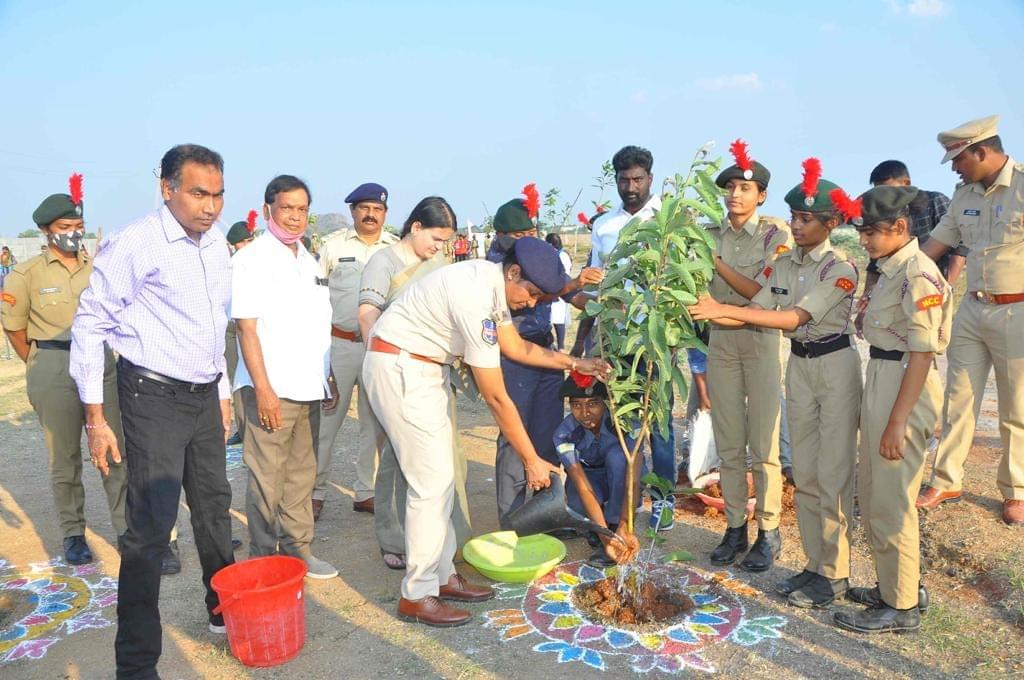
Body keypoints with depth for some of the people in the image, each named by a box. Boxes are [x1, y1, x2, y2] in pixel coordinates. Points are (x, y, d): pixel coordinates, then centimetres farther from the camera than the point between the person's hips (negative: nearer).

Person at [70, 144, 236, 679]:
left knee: (214, 508, 18)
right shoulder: (135, 244, -14)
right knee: (151, 525, -5)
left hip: (204, 398, 7)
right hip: (154, 398, -7)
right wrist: (95, 418, -10)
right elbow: (90, 324, -10)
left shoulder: (217, 245, 7)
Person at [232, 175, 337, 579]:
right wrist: (263, 388, -17)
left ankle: (298, 549, 24)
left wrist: (328, 378, 18)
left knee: (301, 474, 13)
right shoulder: (252, 259, -5)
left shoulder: (309, 262, 16)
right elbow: (246, 327, -11)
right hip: (271, 390, -7)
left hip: (309, 389, 7)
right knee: (266, 479, 1)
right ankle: (263, 558, 14)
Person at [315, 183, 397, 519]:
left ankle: (366, 492, 20)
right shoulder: (334, 244, 3)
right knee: (328, 418, 2)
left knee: (374, 421, 8)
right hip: (339, 342, -2)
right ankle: (316, 491, 14)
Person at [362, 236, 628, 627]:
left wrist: (575, 363, 14)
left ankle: (441, 576, 22)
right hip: (399, 369, -10)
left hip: (425, 368, 10)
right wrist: (531, 460, -16)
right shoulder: (476, 299, -27)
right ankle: (417, 596, 4)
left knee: (440, 476, 12)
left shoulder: (493, 285, 3)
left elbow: (516, 347, 18)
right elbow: (495, 397, -23)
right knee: (432, 480, -8)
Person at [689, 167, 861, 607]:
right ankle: (815, 564, 21)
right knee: (804, 471, 10)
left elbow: (795, 318, -24)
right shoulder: (784, 264, 7)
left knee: (834, 472, -2)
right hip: (799, 366, 7)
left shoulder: (840, 268, -14)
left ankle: (835, 574, 9)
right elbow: (756, 312, 0)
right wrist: (706, 314, -16)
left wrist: (724, 308, -30)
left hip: (835, 366, -6)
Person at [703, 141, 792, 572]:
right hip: (720, 340, 4)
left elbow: (762, 294, -15)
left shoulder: (777, 236, -4)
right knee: (728, 443, 8)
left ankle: (768, 532, 13)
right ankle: (735, 527, 20)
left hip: (761, 340, -3)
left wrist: (717, 262, -19)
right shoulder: (711, 236, 6)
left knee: (762, 443, 0)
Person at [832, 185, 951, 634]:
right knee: (872, 493, 17)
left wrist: (897, 421, -20)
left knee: (890, 502, 0)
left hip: (905, 389, -10)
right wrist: (874, 408, 15)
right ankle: (893, 585, 33)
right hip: (880, 381, 10)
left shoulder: (918, 274, -16)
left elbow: (922, 353, -19)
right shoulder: (890, 269, 12)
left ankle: (902, 607, 14)